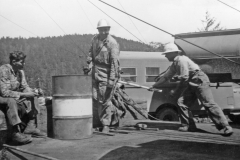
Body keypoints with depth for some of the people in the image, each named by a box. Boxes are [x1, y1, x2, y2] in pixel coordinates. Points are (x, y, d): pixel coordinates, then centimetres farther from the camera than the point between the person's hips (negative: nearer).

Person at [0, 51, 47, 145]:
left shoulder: (20, 72, 3)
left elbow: (25, 87, 7)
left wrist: (32, 91, -16)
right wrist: (23, 94, -31)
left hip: (15, 97, 9)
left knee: (34, 98, -1)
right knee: (11, 101, -39)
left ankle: (30, 126, -6)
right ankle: (16, 132, -39)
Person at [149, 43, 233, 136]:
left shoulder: (181, 60, -13)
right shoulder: (174, 64, 17)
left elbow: (184, 78, -18)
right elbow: (165, 76, 26)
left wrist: (176, 92, -11)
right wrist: (154, 86, 29)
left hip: (200, 81, -10)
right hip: (191, 85, 10)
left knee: (208, 103, -17)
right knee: (181, 102, 1)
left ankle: (225, 126, -17)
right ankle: (189, 126, 5)